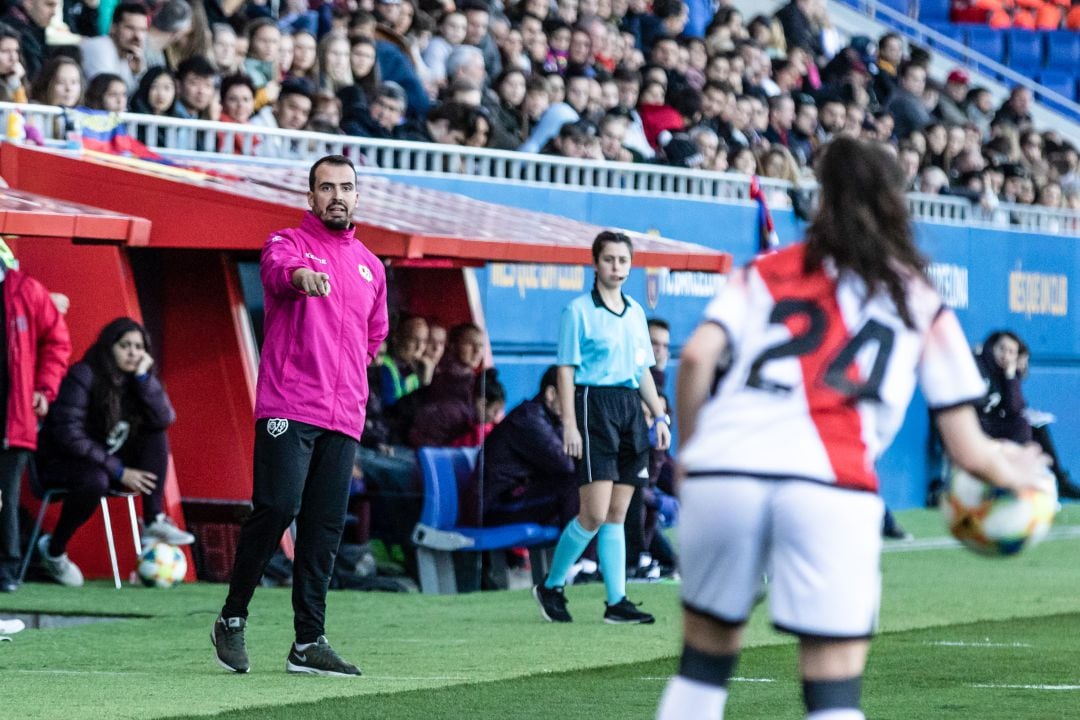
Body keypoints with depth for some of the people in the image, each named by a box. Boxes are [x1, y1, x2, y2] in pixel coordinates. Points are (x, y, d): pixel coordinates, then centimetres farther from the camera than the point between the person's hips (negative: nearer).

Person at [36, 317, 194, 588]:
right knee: (95, 481, -38)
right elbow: (68, 435, -23)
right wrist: (118, 471, -25)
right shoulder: (84, 376, -17)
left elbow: (164, 420, -15)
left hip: (107, 460, 6)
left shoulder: (136, 380, 1)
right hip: (61, 462, -6)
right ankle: (53, 550, -15)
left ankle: (154, 522, -17)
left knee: (156, 437, -12)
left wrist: (144, 377, -22)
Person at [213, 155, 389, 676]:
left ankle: (309, 643, 5)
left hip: (344, 418, 5)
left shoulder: (371, 266, 19)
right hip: (287, 410, -5)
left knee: (325, 529, 3)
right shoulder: (288, 242, 2)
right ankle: (233, 618, 2)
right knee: (277, 508, -14)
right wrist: (300, 275, -46)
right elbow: (278, 267, -24)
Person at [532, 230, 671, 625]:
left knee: (617, 514, 6)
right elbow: (566, 370, -6)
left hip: (631, 408, 6)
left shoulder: (635, 311, 16)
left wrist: (660, 416, 15)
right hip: (594, 404, -6)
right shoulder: (578, 310, -3)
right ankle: (551, 586, 6)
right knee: (594, 514, -11)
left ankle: (616, 601, 6)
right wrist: (569, 425, -13)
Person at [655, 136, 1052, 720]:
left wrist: (688, 449, 18)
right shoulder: (922, 304, 20)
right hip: (831, 484, -2)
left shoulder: (766, 271, 22)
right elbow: (968, 451, 20)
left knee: (705, 660, 18)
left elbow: (696, 356, 4)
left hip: (723, 467, 2)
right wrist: (1013, 471, 41)